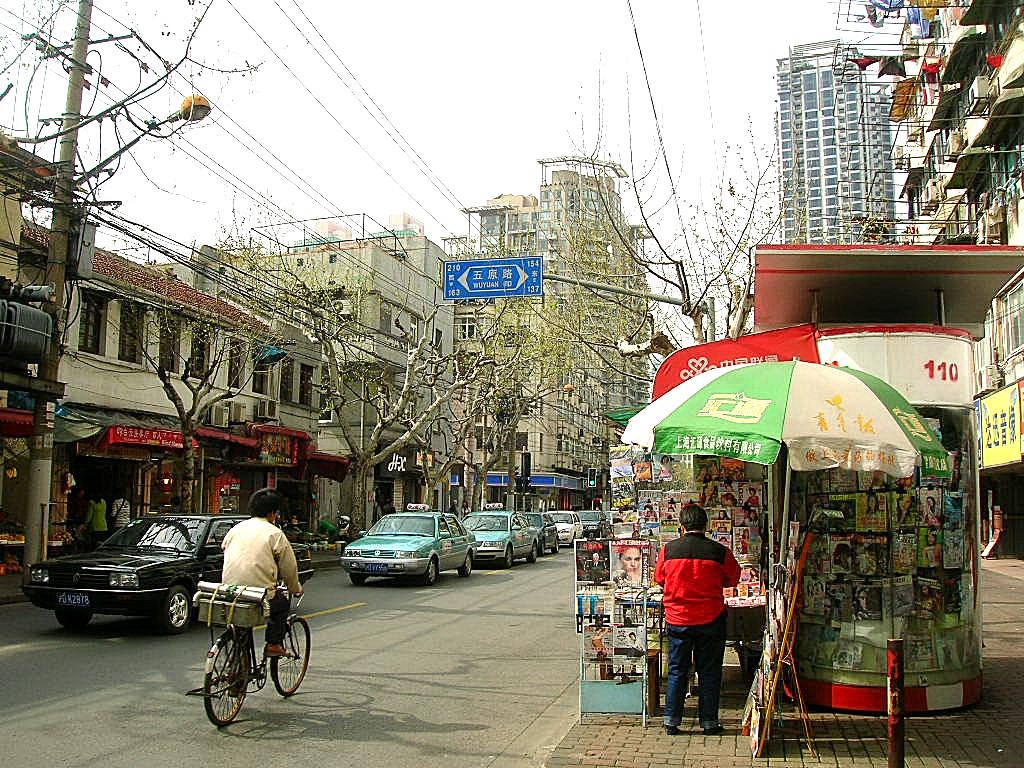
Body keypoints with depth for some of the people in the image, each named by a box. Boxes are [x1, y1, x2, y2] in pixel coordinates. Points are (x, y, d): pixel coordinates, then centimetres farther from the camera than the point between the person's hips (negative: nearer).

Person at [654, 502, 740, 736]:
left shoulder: (668, 549, -7)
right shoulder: (719, 551, -9)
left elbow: (659, 578, 8)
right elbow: (733, 579, 7)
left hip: (677, 619, 1)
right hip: (711, 619, -1)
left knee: (676, 671, 12)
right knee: (709, 672, 11)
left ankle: (671, 721, 14)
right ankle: (709, 722, 17)